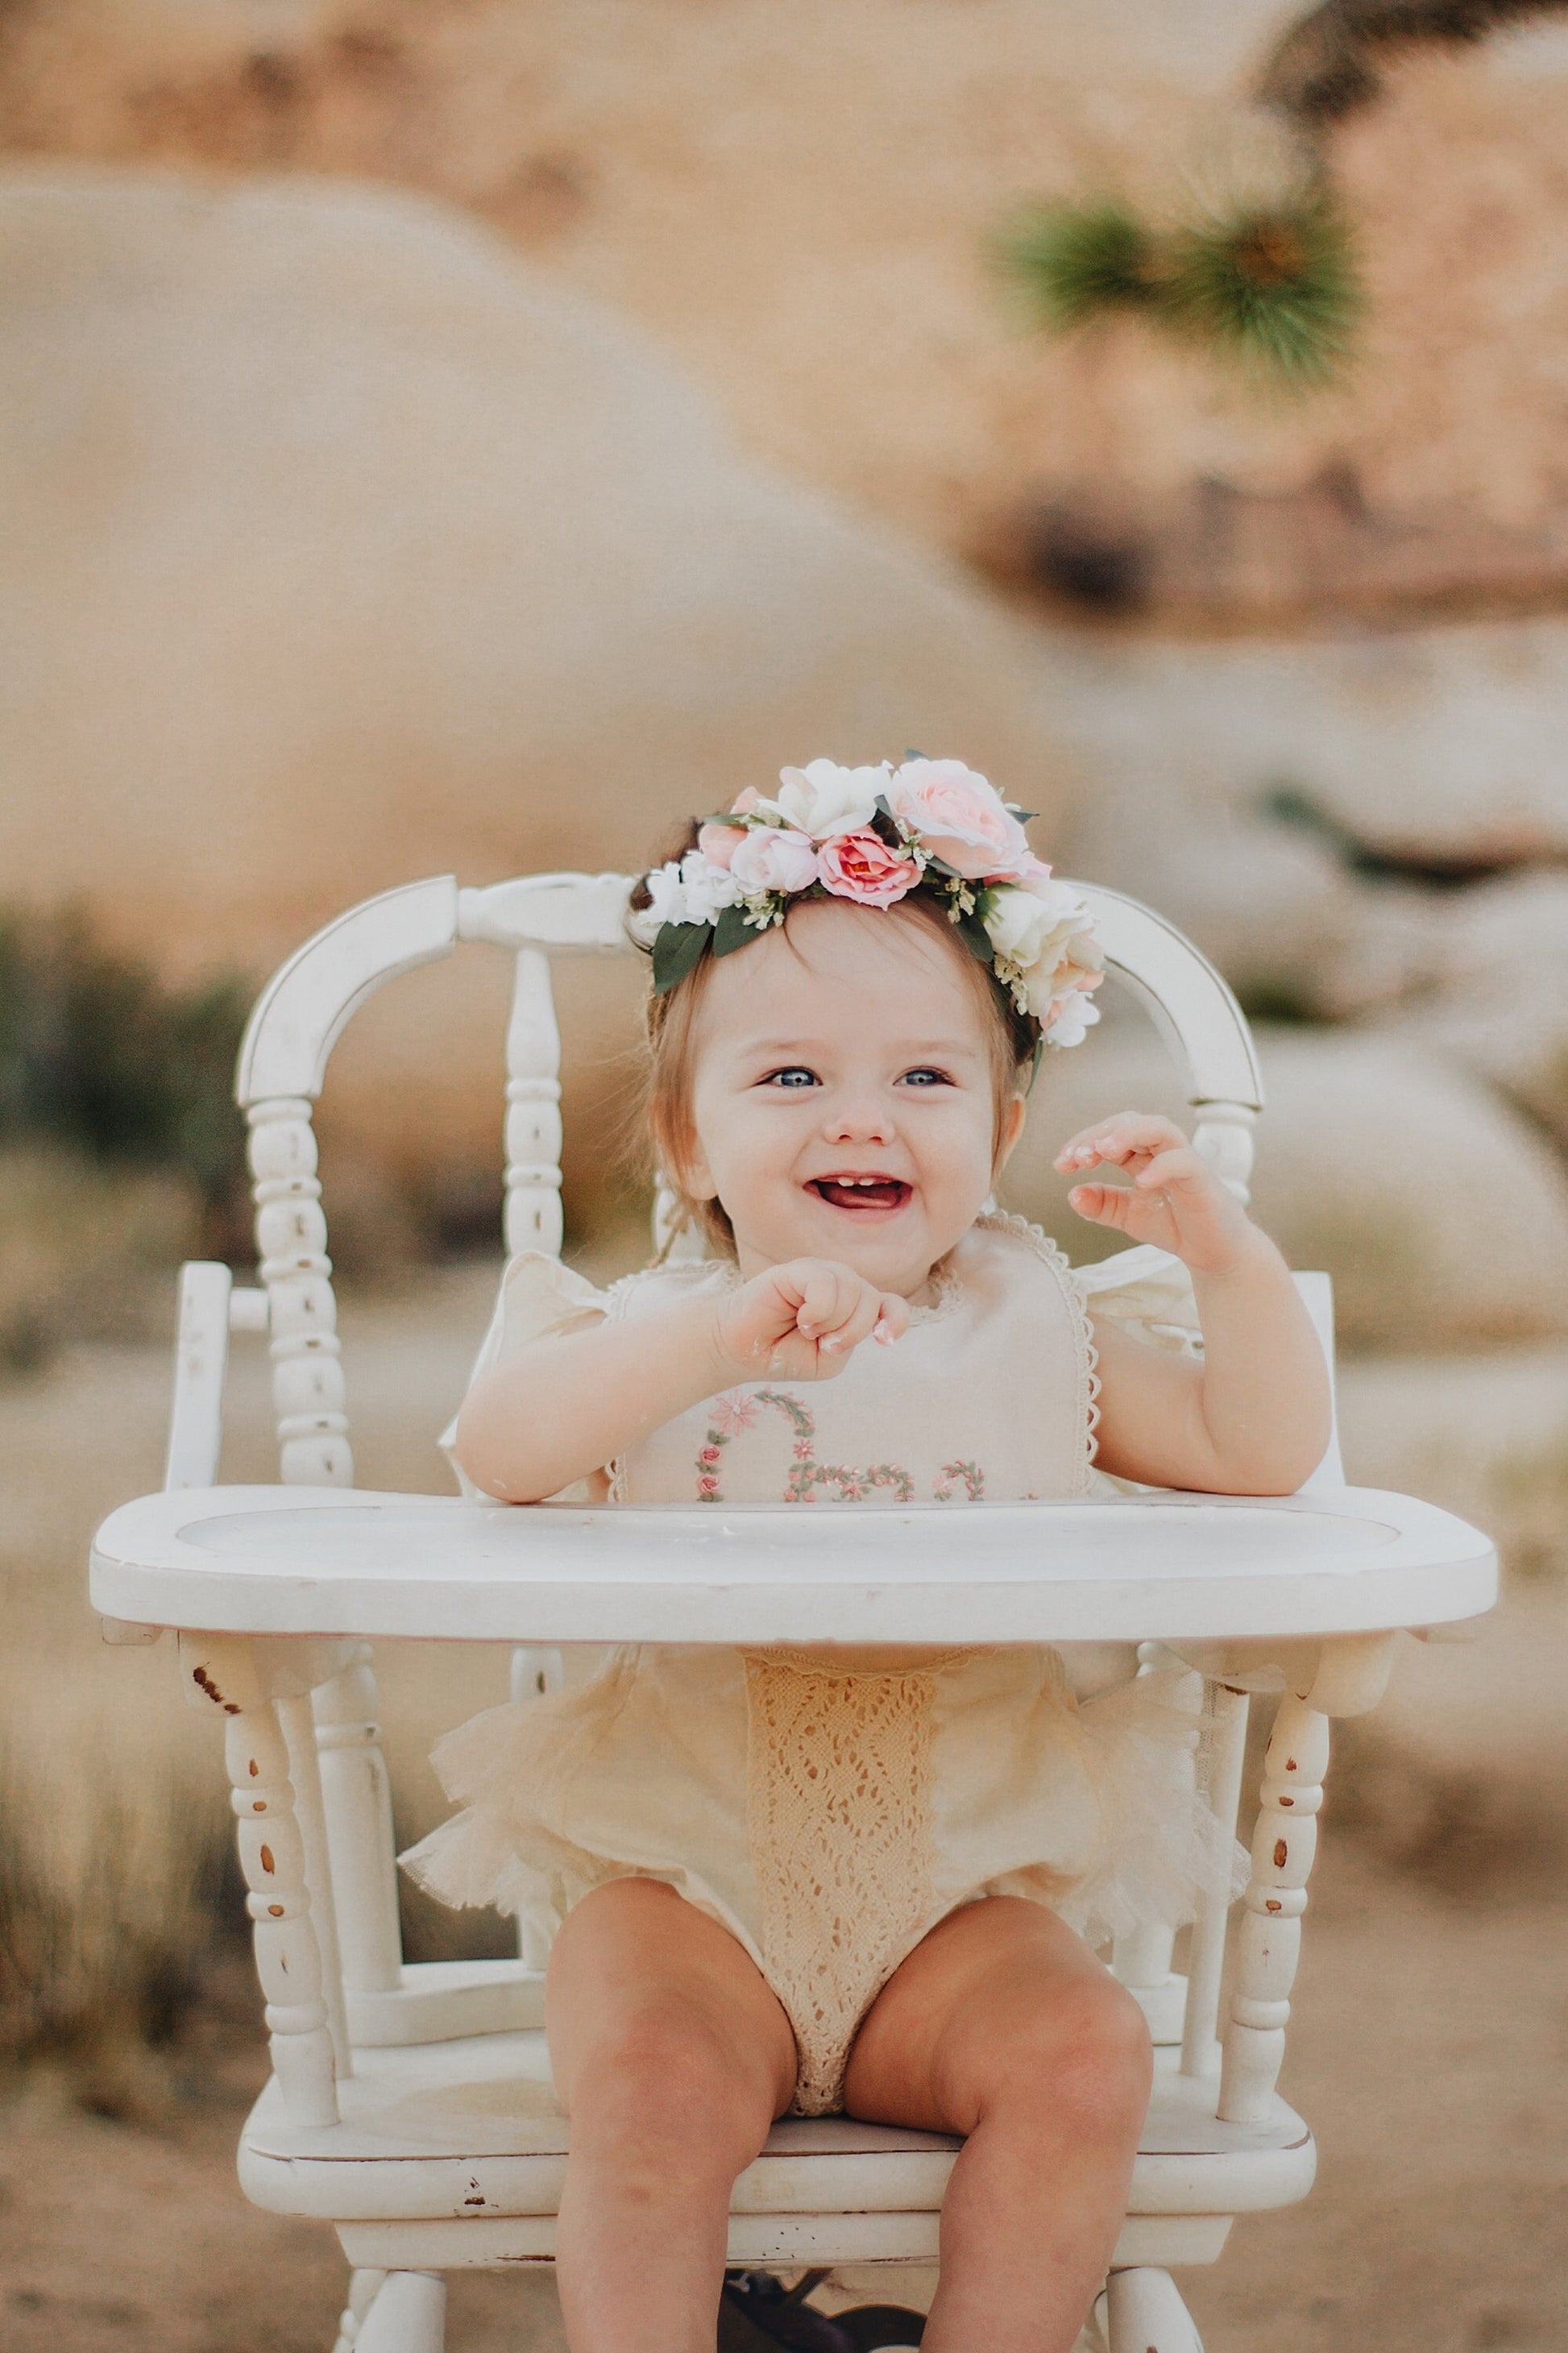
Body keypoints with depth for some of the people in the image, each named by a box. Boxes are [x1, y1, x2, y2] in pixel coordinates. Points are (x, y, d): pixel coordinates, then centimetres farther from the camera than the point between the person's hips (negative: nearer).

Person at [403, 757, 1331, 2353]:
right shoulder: (649, 1333, 3)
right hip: (680, 1871, -2)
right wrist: (716, 1338, -30)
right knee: (654, 2084, -30)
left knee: (1081, 2059, -24)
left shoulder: (1035, 1337, 10)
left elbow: (1263, 1451, 5)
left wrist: (1221, 1254, -11)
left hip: (962, 1888, 2)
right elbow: (499, 1448, -17)